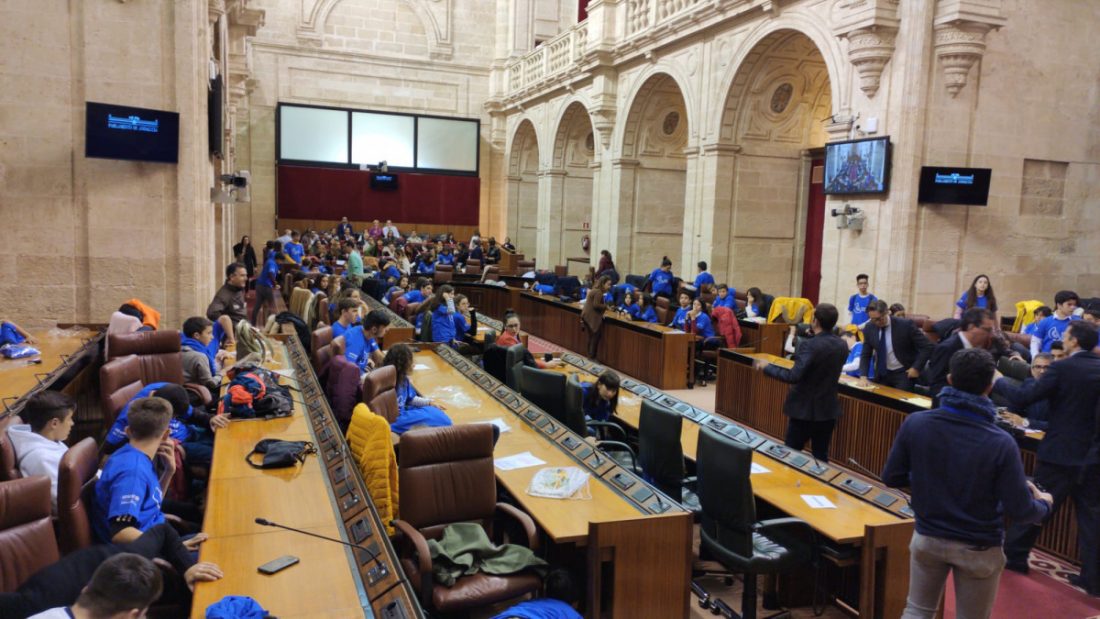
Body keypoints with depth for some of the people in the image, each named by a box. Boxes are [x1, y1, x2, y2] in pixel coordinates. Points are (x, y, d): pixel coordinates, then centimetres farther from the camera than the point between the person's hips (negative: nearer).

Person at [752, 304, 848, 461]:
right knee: (821, 457, 14)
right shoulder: (842, 346, 0)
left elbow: (793, 376, -30)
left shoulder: (810, 345, -22)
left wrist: (767, 366, -17)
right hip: (828, 410, 6)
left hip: (804, 409, -6)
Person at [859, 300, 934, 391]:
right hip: (882, 374, 4)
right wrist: (863, 377, -13)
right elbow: (866, 355, 1)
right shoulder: (869, 328, -6)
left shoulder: (905, 325, -17)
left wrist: (916, 368, -16)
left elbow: (927, 347, -11)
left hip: (903, 373, -4)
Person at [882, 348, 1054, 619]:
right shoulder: (1001, 443, -24)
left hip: (927, 537, 2)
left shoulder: (915, 423, -17)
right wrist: (1044, 503, 6)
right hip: (978, 548, -2)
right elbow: (1020, 511, -17)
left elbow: (892, 477, -6)